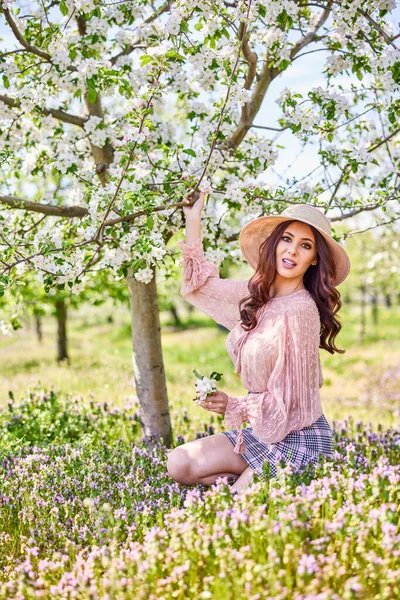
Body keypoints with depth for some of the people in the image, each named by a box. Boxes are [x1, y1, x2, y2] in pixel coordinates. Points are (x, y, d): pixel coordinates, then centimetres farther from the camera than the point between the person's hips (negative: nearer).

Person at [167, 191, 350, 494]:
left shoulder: (300, 310, -23)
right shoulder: (257, 294, 1)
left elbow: (290, 401, -20)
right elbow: (198, 285, 13)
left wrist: (235, 406, -28)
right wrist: (193, 220, 11)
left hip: (298, 437, -8)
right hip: (263, 431, 8)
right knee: (180, 464, 2)